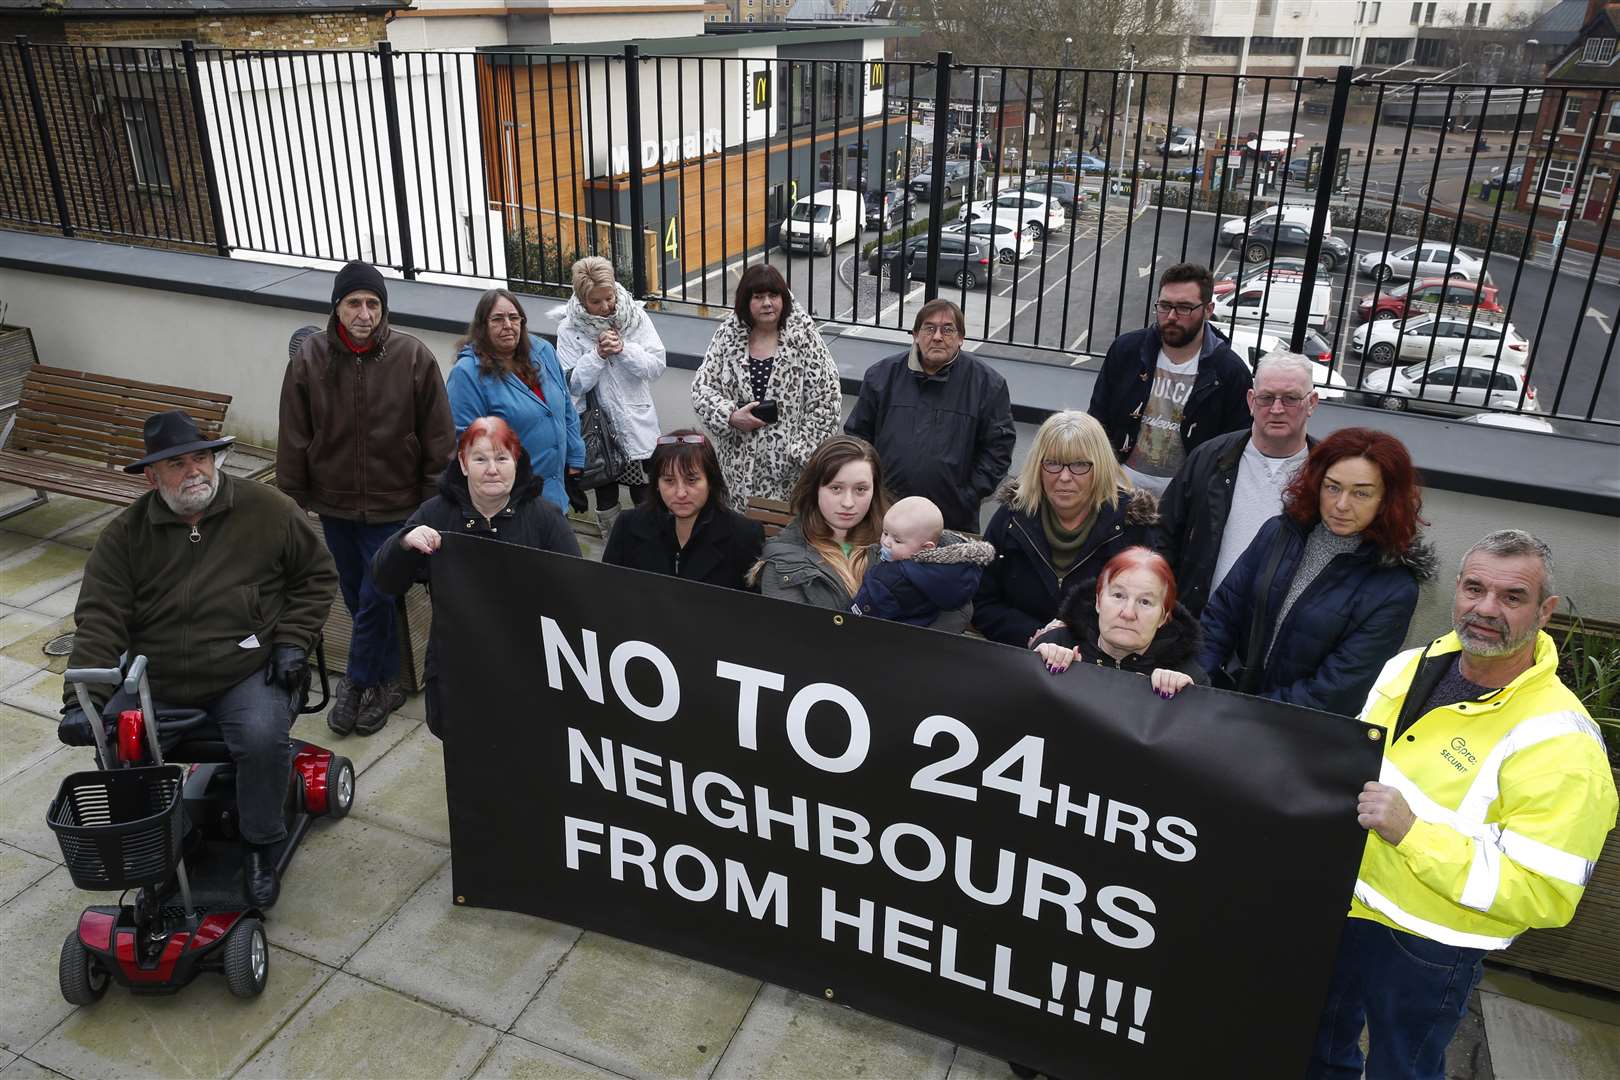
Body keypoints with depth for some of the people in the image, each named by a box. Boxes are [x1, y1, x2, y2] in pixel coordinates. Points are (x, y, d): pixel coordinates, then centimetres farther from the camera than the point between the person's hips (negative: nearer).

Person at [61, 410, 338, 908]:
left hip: (248, 674, -3)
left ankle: (259, 846, -4)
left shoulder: (268, 509, -3)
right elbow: (99, 619, -4)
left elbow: (317, 575, 7)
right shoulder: (125, 534, 2)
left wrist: (292, 641, -5)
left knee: (262, 737, -30)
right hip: (154, 680, 4)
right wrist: (80, 700, -16)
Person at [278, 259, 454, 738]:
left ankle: (358, 680, 24)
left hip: (393, 505, -3)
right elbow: (293, 437, 1)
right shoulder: (310, 358, -6)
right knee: (359, 598, 15)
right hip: (334, 502, 3)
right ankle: (386, 680, 34)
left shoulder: (413, 357, -12)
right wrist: (292, 495, 3)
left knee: (374, 599, 0)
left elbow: (438, 438, -7)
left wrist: (435, 500, -5)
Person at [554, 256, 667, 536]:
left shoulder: (635, 316, -5)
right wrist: (598, 354, -22)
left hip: (637, 424, 0)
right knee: (605, 498, 14)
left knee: (645, 500, 8)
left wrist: (624, 349, -20)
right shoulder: (569, 329, -7)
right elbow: (573, 384, -10)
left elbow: (657, 365, -6)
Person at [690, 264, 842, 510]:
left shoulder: (804, 336, -4)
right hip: (740, 462, 2)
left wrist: (803, 451, -9)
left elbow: (826, 400, -5)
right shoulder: (728, 334, 4)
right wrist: (731, 416, -12)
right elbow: (701, 387, 5)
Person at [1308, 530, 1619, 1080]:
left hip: (1425, 951, -6)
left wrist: (1412, 832, -32)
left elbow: (1544, 895, -27)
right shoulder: (1410, 666, -3)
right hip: (1339, 909, 6)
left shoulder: (1560, 743, -24)